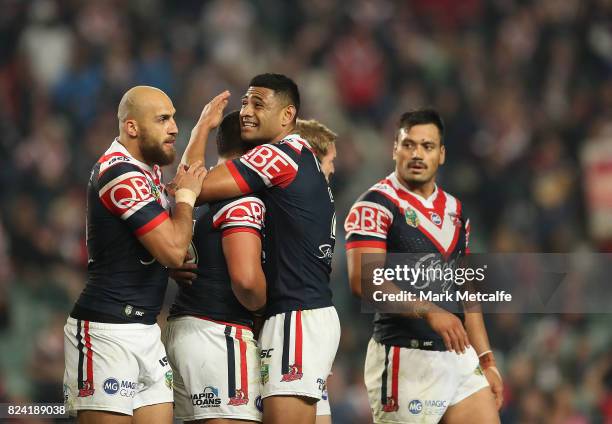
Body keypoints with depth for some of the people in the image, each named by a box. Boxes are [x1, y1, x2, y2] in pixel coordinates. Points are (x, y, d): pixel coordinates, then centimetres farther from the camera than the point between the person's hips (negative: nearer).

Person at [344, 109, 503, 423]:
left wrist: (486, 360, 16)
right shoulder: (376, 205, -6)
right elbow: (363, 280, -20)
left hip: (460, 357, 7)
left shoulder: (454, 211, 18)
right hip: (405, 359, -7)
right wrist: (430, 312, -29)